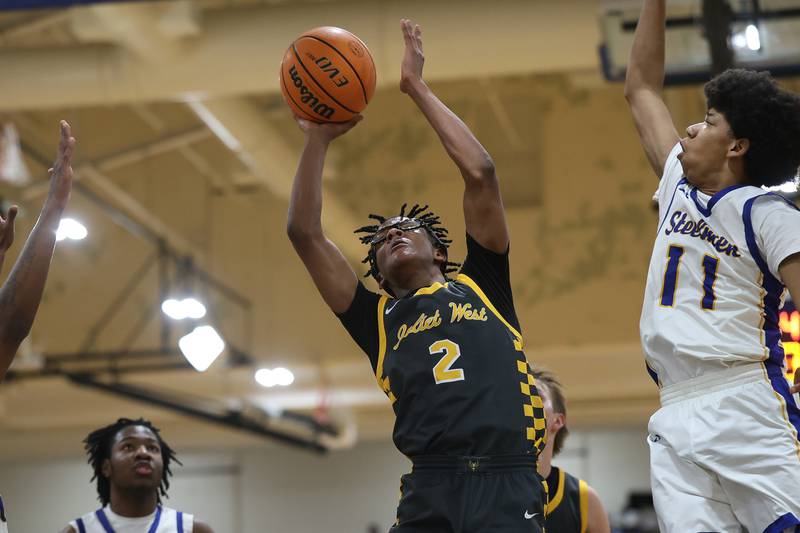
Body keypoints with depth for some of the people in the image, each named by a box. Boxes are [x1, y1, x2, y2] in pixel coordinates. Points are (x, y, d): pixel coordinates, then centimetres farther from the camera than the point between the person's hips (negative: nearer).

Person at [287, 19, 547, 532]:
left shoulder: (480, 286, 20)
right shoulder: (378, 320, 22)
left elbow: (481, 174, 12)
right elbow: (305, 232, 17)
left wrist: (418, 88, 16)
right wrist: (318, 139, 16)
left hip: (507, 482, -1)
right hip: (430, 488, 1)